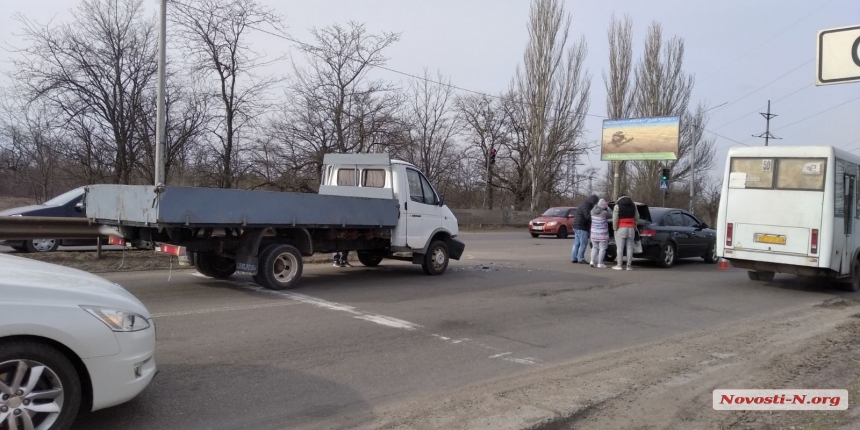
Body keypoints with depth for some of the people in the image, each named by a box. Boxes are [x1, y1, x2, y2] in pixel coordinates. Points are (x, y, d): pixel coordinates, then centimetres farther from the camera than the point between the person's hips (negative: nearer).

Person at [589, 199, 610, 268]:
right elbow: (609, 216, 0)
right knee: (602, 249, 4)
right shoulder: (605, 213, -17)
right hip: (602, 234, -5)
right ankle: (600, 264, 3)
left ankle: (592, 261, 8)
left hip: (594, 234, 5)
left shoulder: (592, 211, -4)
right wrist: (607, 208, 6)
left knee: (595, 247, 19)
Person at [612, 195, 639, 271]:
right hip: (631, 229, 4)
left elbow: (615, 218, -8)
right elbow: (637, 218, 14)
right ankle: (629, 265, 1)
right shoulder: (633, 205, 13)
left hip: (621, 228, -4)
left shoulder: (618, 205, -1)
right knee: (629, 247, 3)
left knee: (620, 247, -3)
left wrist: (615, 228, -1)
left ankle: (619, 265, -5)